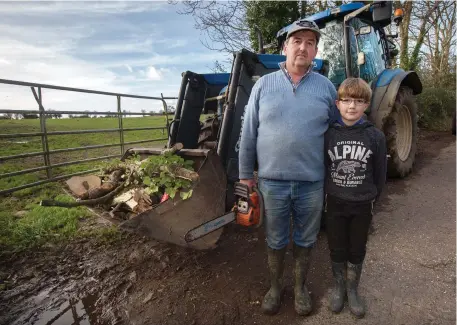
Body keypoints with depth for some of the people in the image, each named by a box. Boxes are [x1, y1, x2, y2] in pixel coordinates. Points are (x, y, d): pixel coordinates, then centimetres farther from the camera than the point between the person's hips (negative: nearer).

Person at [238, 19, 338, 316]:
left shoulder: (326, 87, 2)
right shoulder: (264, 85, 0)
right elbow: (249, 132, 2)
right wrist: (246, 172, 2)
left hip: (312, 183, 1)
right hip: (272, 181, 0)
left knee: (305, 240, 17)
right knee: (276, 241, 16)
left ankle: (300, 287, 41)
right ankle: (276, 286, 39)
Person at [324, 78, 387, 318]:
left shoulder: (375, 136, -8)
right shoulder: (328, 134, -8)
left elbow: (380, 173, 2)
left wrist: (372, 197, 7)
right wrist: (324, 195, 2)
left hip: (362, 204, 0)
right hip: (335, 202, 0)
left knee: (357, 251, 16)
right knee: (337, 249, 15)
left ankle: (352, 290, 38)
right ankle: (338, 286, 38)